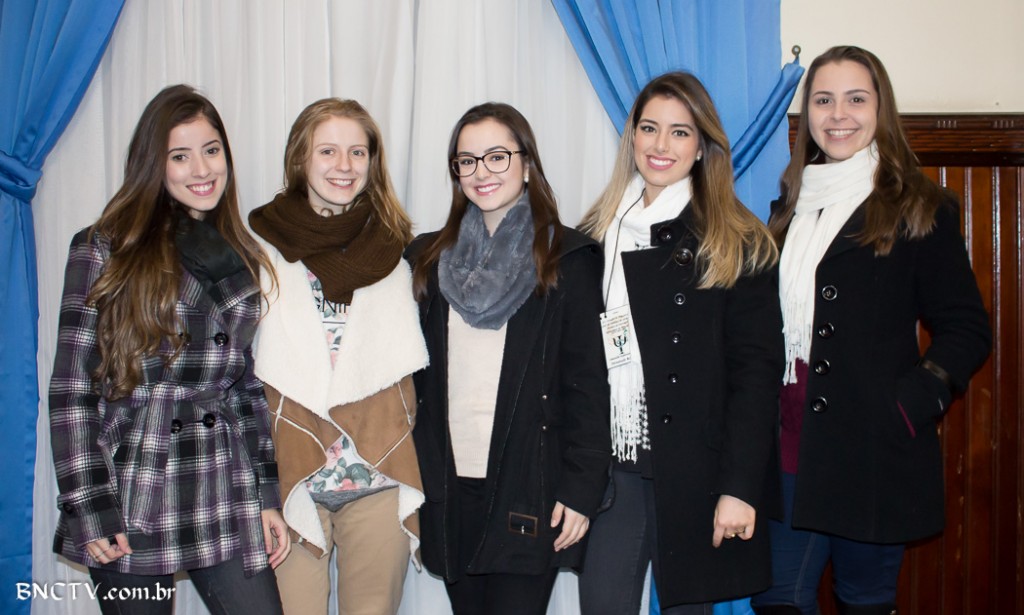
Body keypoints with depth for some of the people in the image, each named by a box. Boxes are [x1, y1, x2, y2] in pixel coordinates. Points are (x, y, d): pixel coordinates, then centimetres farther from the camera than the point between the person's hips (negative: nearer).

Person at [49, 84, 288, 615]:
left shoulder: (242, 259, 12)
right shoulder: (105, 251, -1)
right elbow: (72, 389, -4)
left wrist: (267, 496, 9)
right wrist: (90, 510, -10)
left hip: (225, 504, 3)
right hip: (130, 510, -3)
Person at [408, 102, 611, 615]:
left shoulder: (567, 258, 0)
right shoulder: (429, 259, 11)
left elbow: (587, 384, -3)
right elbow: (413, 376, 12)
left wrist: (581, 487, -9)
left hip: (529, 494, -4)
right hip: (447, 490, 4)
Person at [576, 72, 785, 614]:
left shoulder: (737, 245, -2)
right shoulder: (597, 235, 9)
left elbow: (756, 370, -7)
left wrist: (740, 486, -13)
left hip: (696, 469, -3)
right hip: (612, 465, 3)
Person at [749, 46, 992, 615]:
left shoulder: (920, 209, -1)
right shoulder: (789, 209, 13)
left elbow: (967, 329, -3)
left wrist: (908, 408, -16)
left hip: (872, 452, -4)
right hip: (792, 445, 4)